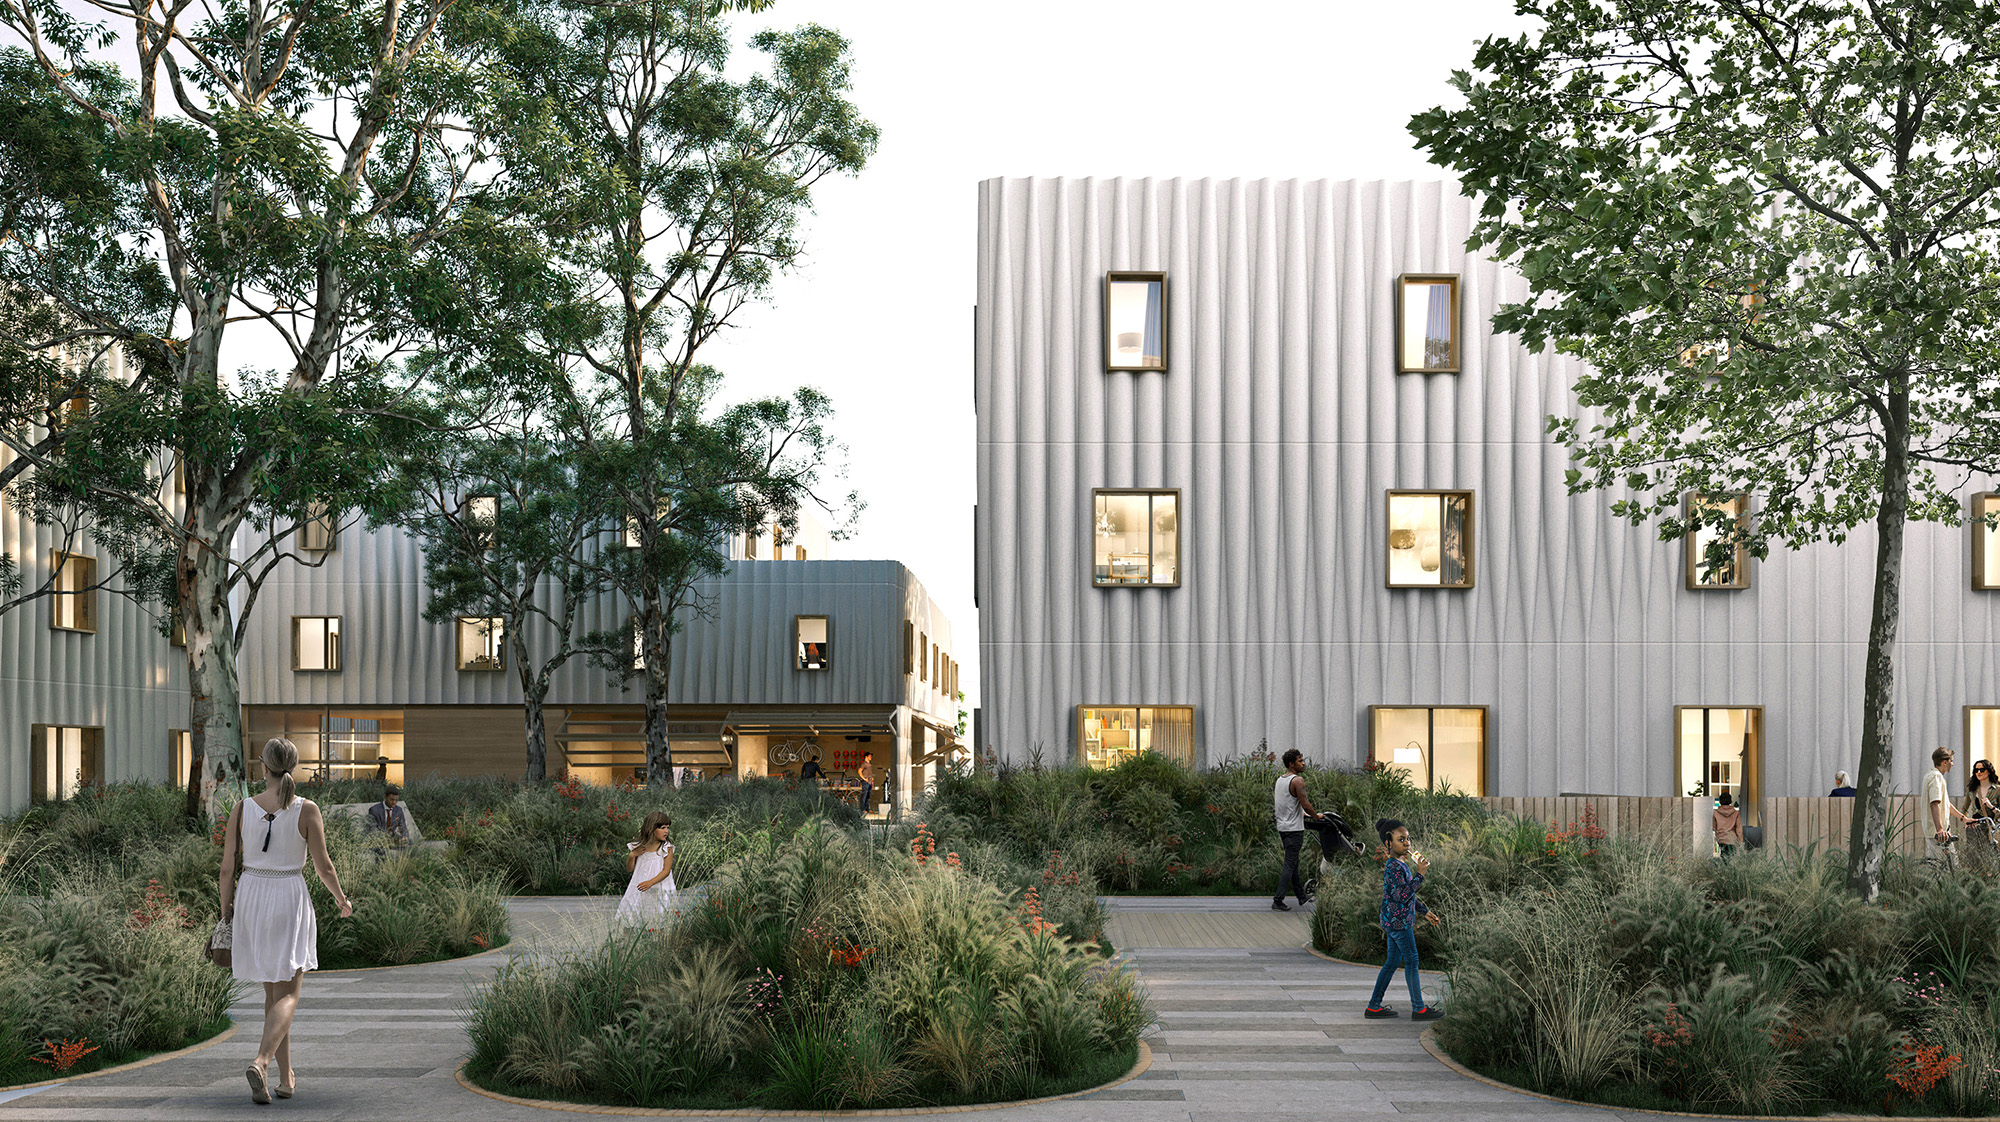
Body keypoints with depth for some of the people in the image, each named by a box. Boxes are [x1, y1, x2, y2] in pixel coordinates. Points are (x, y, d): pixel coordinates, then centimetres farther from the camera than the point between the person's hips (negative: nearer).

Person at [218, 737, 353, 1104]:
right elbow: (324, 866, -5)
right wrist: (343, 901, 13)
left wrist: (226, 914, 12)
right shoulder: (307, 811, -10)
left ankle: (286, 1077, 21)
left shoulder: (242, 809, -3)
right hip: (291, 899, -3)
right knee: (288, 995, 2)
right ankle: (261, 1062, -23)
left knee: (273, 991, 16)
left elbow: (226, 868, 0)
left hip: (251, 898, 3)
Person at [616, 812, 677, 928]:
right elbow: (629, 869, 11)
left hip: (658, 890, -3)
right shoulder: (639, 847, 4)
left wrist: (651, 882, -24)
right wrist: (632, 855, -7)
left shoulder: (667, 848, -3)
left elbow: (666, 870, -11)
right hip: (638, 890, 3)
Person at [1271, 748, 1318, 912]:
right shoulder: (1297, 780, -15)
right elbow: (1305, 803, -19)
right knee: (1290, 864, -6)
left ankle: (1301, 896, 26)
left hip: (1282, 826, 9)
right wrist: (1316, 816, -1)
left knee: (1293, 862, 17)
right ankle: (1277, 901, -9)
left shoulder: (1280, 780, 12)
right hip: (1294, 828, -9)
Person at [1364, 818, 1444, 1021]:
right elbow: (1402, 895, -27)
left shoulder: (1401, 864, 13)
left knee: (1392, 962, 13)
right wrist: (1420, 874, -29)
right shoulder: (1394, 867, -19)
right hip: (1397, 921, -10)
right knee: (1411, 961, -2)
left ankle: (1374, 1006, 17)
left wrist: (1425, 911, 25)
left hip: (1394, 921, 10)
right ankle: (1418, 1009, 6)